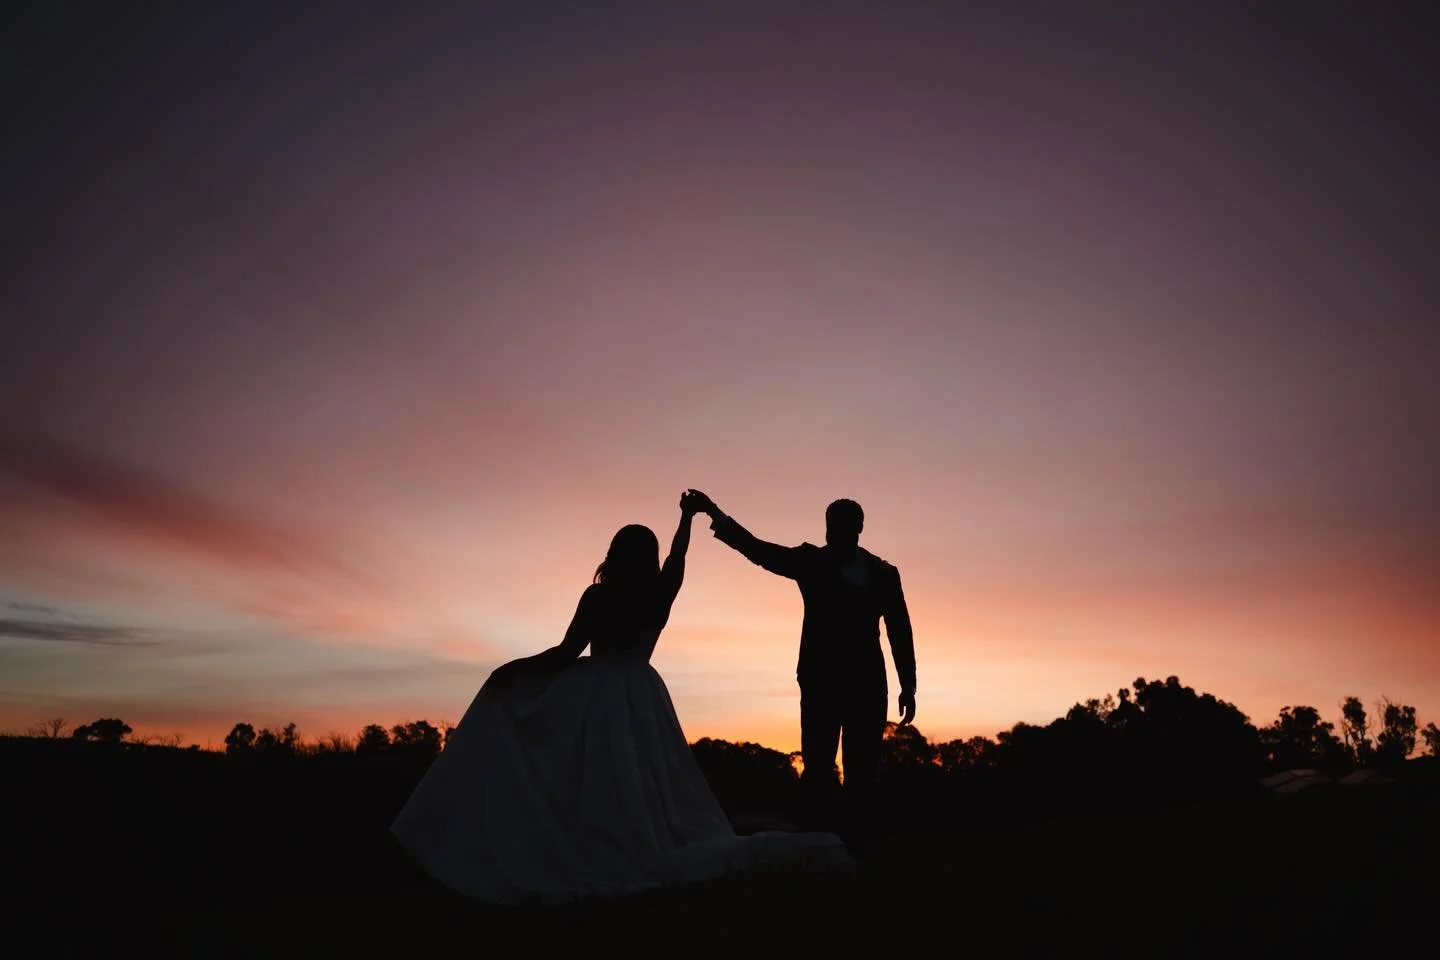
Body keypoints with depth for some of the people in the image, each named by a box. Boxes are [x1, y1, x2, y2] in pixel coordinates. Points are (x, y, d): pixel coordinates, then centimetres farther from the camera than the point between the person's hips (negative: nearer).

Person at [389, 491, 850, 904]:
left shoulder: (598, 595, -4)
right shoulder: (660, 593, 4)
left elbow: (567, 652, -6)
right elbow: (677, 554, 22)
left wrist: (511, 670, 3)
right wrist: (687, 515, 37)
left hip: (591, 699, -3)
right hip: (640, 700, 3)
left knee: (586, 793, 3)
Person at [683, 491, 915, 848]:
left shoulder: (883, 572, 7)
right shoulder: (812, 561, 3)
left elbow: (900, 632, 8)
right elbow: (759, 550, -11)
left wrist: (908, 687, 3)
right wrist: (716, 515, -24)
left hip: (867, 684, 1)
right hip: (820, 681, -1)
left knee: (862, 770, 3)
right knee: (818, 767, -3)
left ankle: (858, 842, 10)